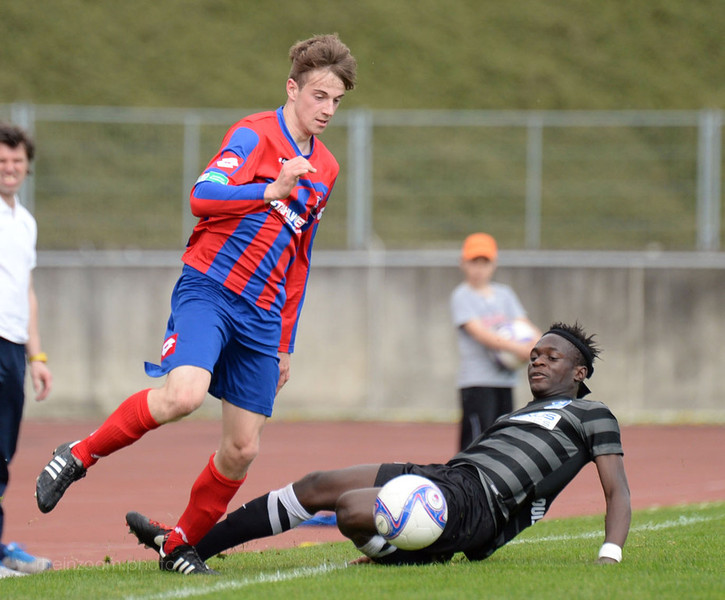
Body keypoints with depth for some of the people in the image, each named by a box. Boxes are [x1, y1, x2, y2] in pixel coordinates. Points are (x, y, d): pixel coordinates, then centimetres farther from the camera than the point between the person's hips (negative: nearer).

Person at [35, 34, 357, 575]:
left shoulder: (325, 169, 18)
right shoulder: (255, 135, -4)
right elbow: (203, 196, -20)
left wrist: (286, 342, 24)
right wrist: (270, 191, -34)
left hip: (261, 315, 7)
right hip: (209, 288, -7)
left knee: (243, 448, 2)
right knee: (183, 393, -30)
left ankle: (181, 546, 19)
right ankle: (80, 456, -10)